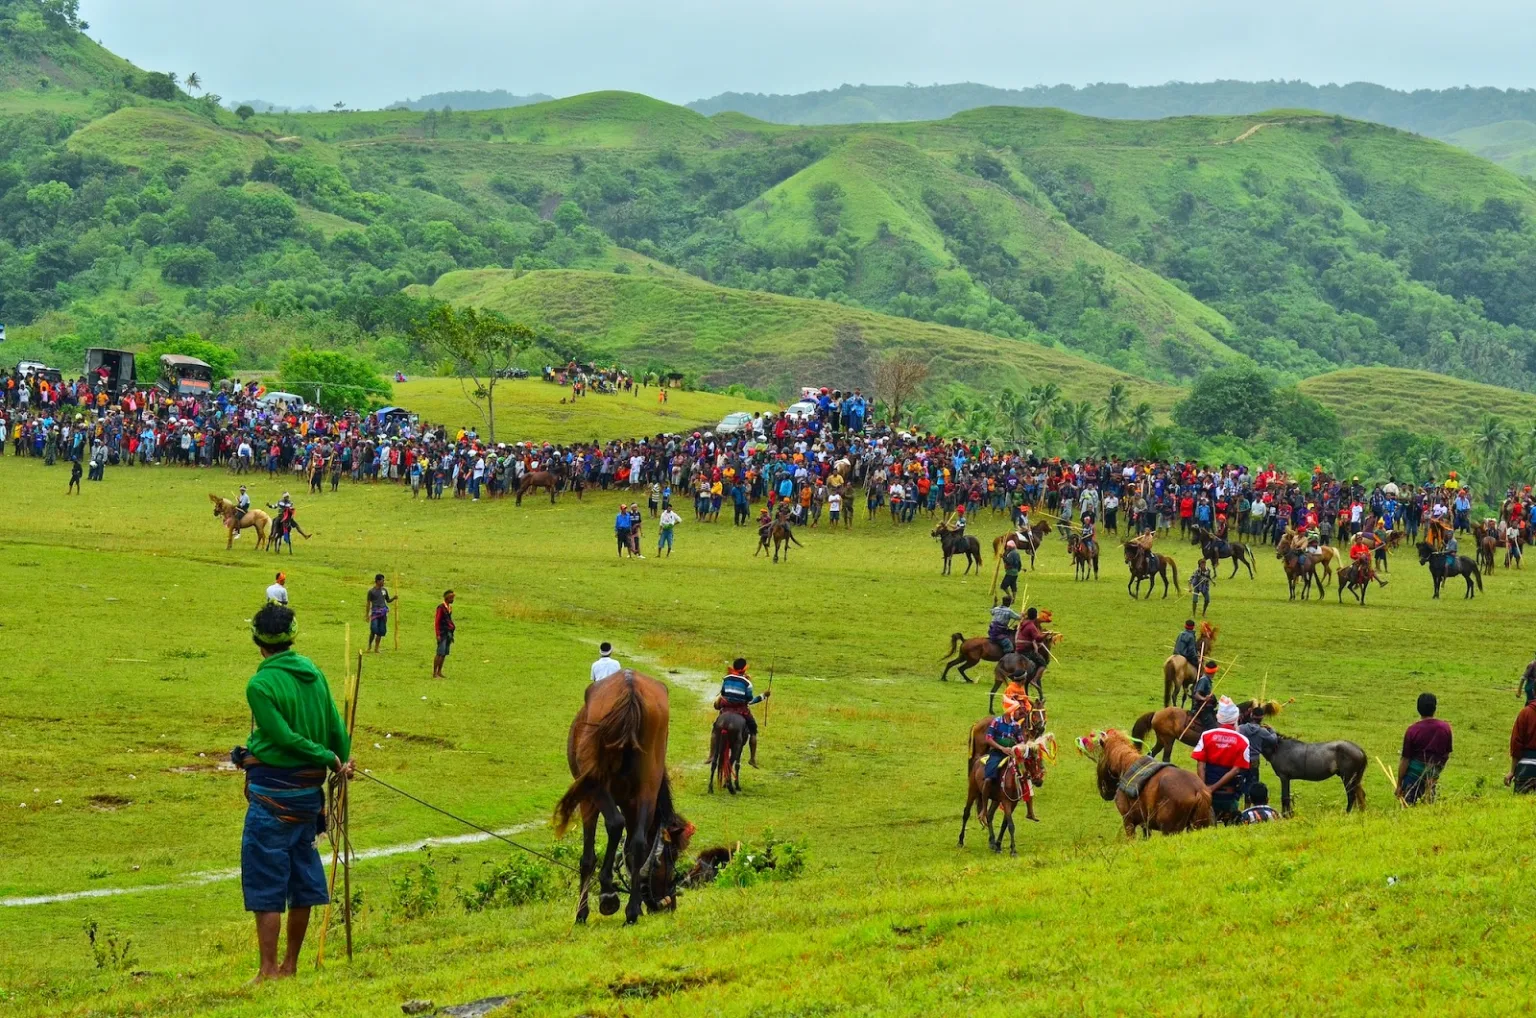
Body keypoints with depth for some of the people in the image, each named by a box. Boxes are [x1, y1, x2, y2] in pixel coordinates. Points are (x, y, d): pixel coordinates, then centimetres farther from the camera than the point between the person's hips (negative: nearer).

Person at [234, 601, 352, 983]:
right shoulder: (312, 672, 2)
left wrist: (330, 759, -6)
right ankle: (290, 964, 23)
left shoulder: (261, 684, -16)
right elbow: (335, 725, 4)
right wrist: (341, 759, 14)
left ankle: (269, 970, 0)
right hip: (308, 790, 7)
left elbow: (286, 737, -16)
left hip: (272, 792, -7)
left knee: (265, 882, 0)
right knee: (302, 878, 14)